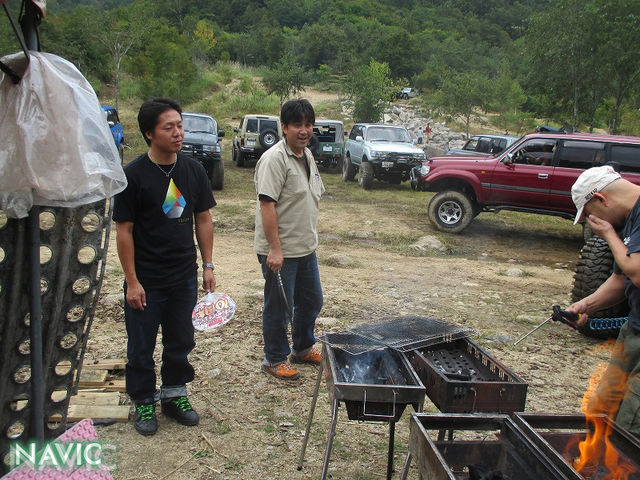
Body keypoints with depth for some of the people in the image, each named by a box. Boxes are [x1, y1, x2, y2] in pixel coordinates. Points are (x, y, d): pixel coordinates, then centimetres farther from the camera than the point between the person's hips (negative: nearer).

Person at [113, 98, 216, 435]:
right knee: (141, 347, 10)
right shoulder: (134, 175, -12)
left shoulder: (193, 170, 2)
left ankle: (175, 394, 35)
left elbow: (203, 219, 8)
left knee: (180, 342, 17)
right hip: (146, 281, -4)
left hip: (185, 277, 4)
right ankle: (144, 402, 29)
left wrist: (208, 265, 5)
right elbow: (124, 230, -11)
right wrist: (132, 282, -13)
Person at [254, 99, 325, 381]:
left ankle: (303, 349, 39)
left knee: (312, 301, 20)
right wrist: (275, 249, -26)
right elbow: (267, 204, -23)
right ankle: (275, 359, 23)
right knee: (279, 307, 5)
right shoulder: (275, 159, -18)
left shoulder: (307, 156, 11)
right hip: (280, 251, -9)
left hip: (306, 248, 9)